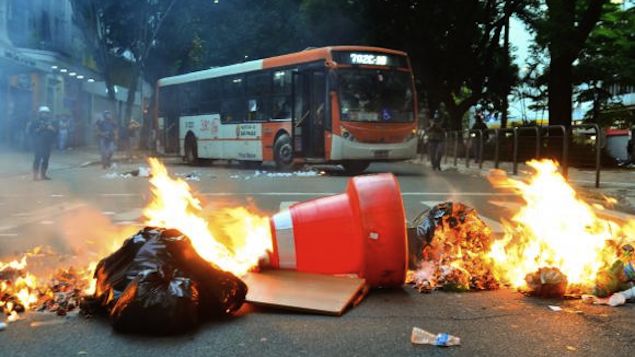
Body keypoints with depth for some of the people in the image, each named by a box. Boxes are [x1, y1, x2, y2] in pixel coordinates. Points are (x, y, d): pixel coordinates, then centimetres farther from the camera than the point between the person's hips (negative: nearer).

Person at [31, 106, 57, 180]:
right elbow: (31, 131, -7)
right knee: (37, 159, -10)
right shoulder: (36, 122, 0)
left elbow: (56, 132, 11)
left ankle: (43, 175, 16)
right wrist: (39, 129, -18)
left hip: (47, 144, 6)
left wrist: (52, 129, -8)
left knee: (46, 159, 7)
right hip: (38, 144, -5)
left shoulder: (51, 122, 14)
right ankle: (35, 175, -9)